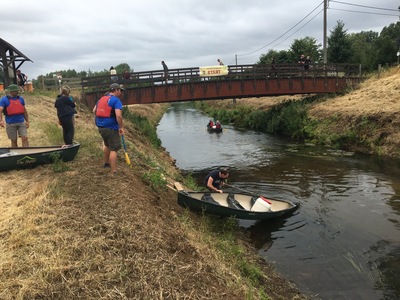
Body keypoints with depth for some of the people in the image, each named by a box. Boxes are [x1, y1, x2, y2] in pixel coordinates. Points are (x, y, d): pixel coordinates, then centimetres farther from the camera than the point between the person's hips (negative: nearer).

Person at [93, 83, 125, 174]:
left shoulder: (101, 99, 14)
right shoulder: (116, 100, -12)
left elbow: (94, 110, 21)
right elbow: (118, 115, -24)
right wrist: (121, 127, -14)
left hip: (101, 127, 8)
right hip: (111, 128, -8)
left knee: (107, 145, 29)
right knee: (114, 149, -4)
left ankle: (106, 163, 45)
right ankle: (113, 171, -5)